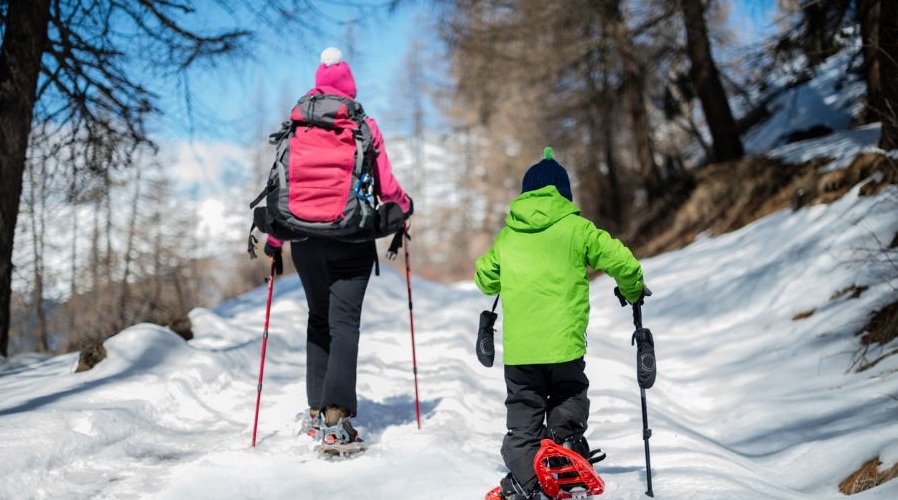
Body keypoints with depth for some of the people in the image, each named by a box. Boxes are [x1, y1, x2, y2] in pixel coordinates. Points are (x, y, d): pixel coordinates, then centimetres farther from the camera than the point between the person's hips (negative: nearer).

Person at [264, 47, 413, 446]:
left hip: (306, 239, 3)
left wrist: (274, 237, 13)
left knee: (319, 319, 17)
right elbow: (386, 188, -1)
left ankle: (317, 410, 18)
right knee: (344, 323, -1)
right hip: (352, 241, -2)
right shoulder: (365, 126, -3)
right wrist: (404, 206, 21)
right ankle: (336, 415, -12)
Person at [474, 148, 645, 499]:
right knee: (569, 399, 22)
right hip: (564, 343, -2)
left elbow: (484, 279, 20)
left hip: (518, 348, 2)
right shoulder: (577, 229, 0)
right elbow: (622, 261, -3)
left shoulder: (507, 236, 9)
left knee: (523, 413, 13)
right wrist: (632, 291, 17)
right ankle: (564, 438, -2)